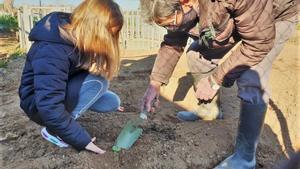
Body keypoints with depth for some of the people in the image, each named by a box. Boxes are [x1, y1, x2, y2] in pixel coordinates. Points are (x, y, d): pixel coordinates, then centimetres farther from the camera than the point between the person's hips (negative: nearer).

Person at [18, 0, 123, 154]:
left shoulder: (78, 35, -9)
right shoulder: (52, 51, -34)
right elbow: (49, 108, -36)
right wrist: (82, 140, -31)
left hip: (66, 90, 8)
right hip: (39, 104, -7)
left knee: (113, 102, -3)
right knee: (98, 82, -28)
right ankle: (52, 130, -14)